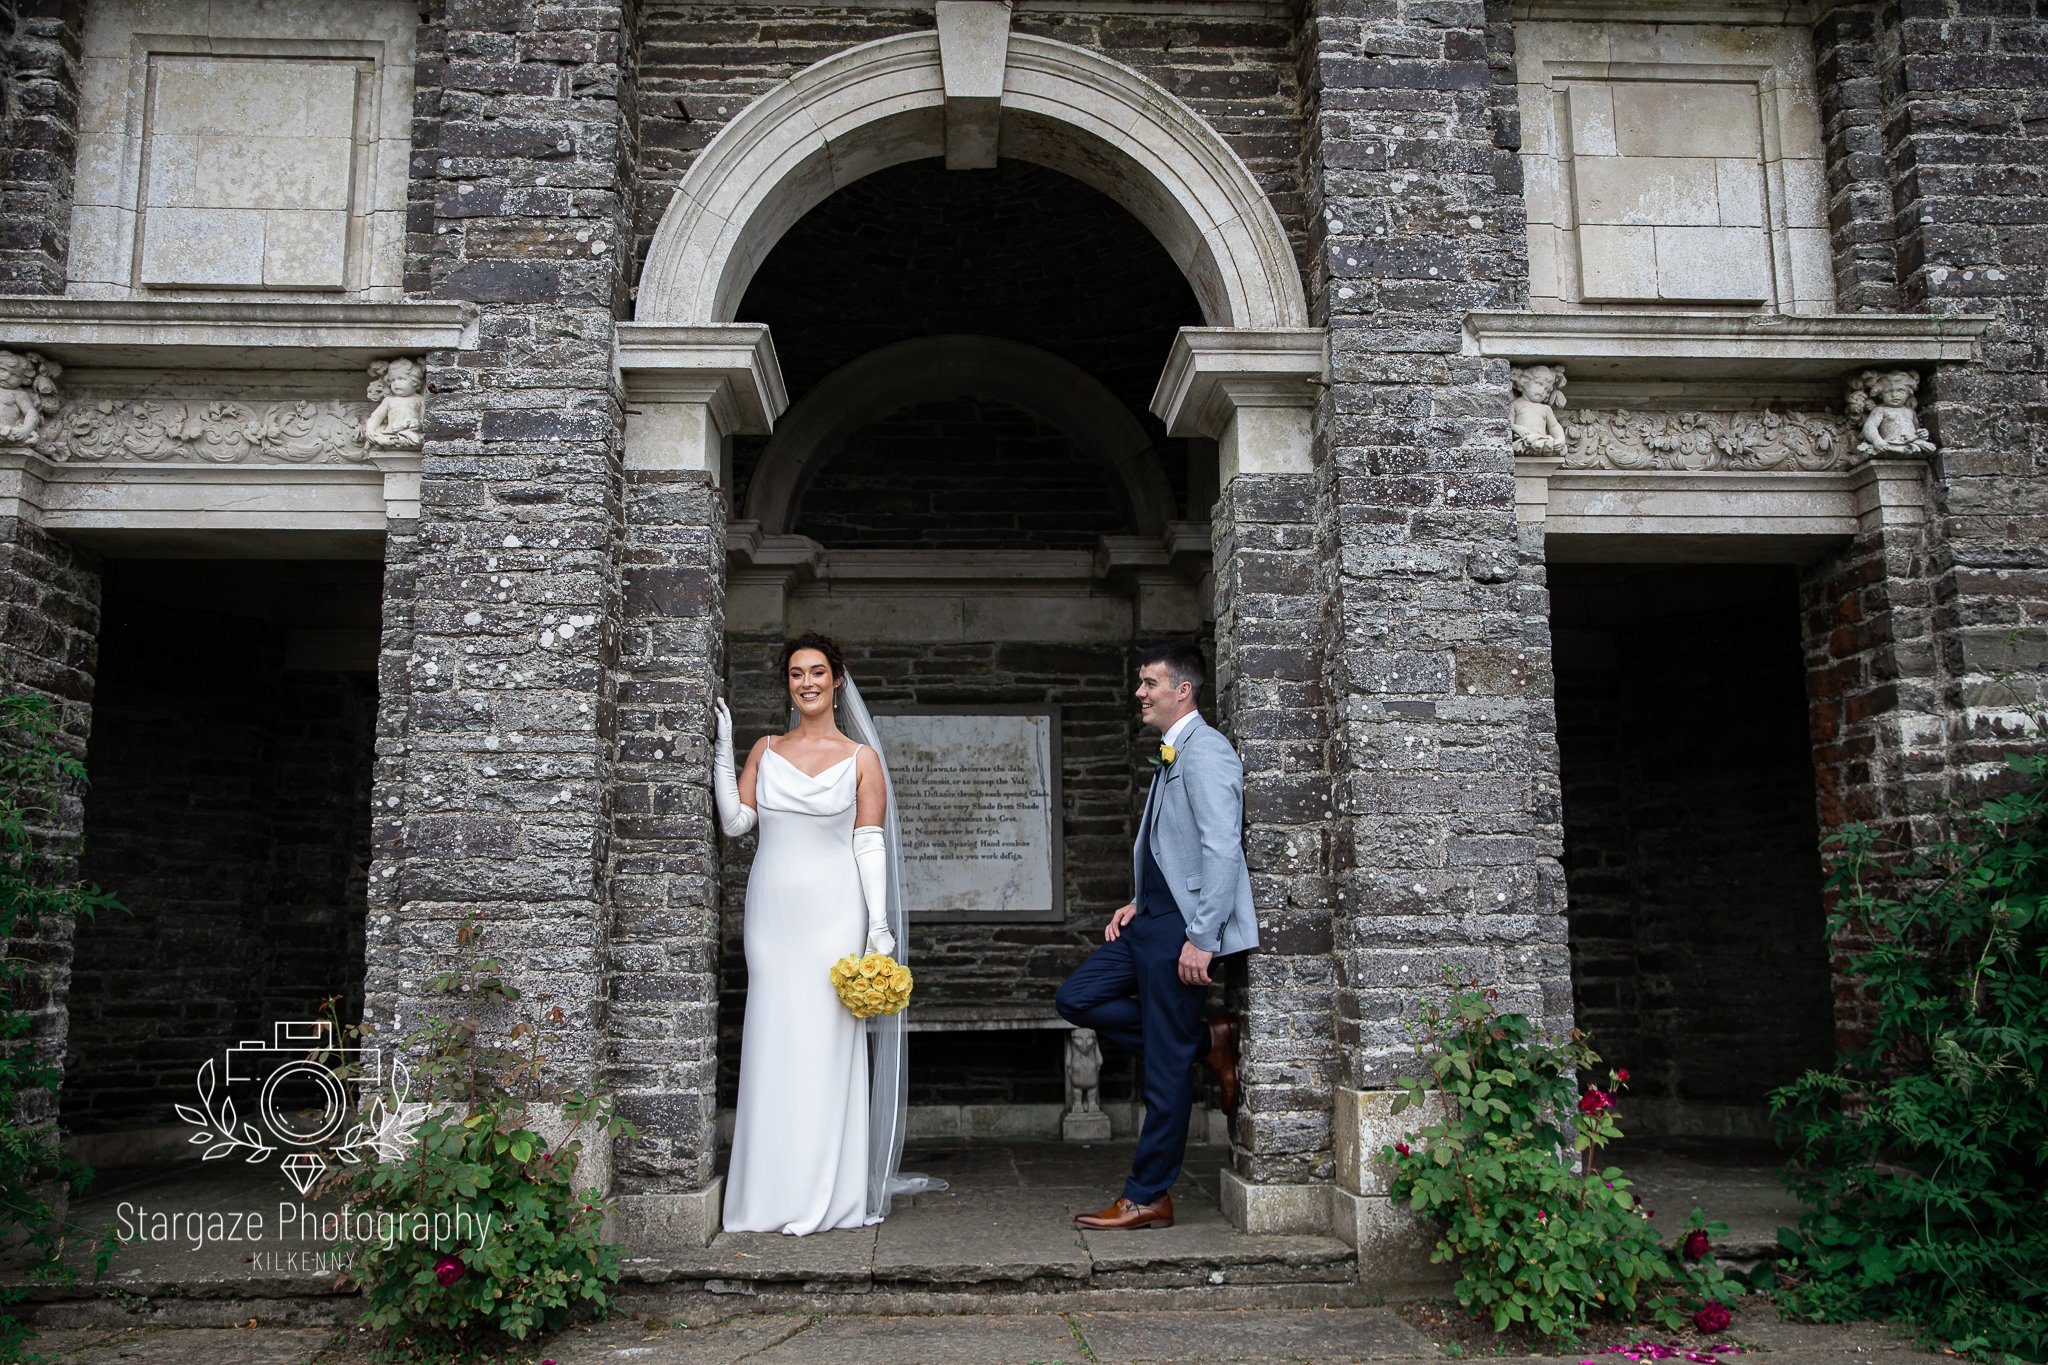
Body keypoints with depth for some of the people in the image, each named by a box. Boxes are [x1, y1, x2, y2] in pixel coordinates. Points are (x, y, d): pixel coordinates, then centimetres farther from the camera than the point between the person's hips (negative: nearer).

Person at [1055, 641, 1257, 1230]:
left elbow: (1222, 849, -21)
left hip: (1183, 925, -10)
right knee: (1077, 998, 8)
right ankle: (1204, 1038, 12)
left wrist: (1202, 939, -23)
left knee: (1166, 1068, -2)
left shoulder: (1205, 751, -14)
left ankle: (1148, 1199, 9)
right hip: (1151, 918, 10)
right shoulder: (1170, 755, 17)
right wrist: (1139, 901, 11)